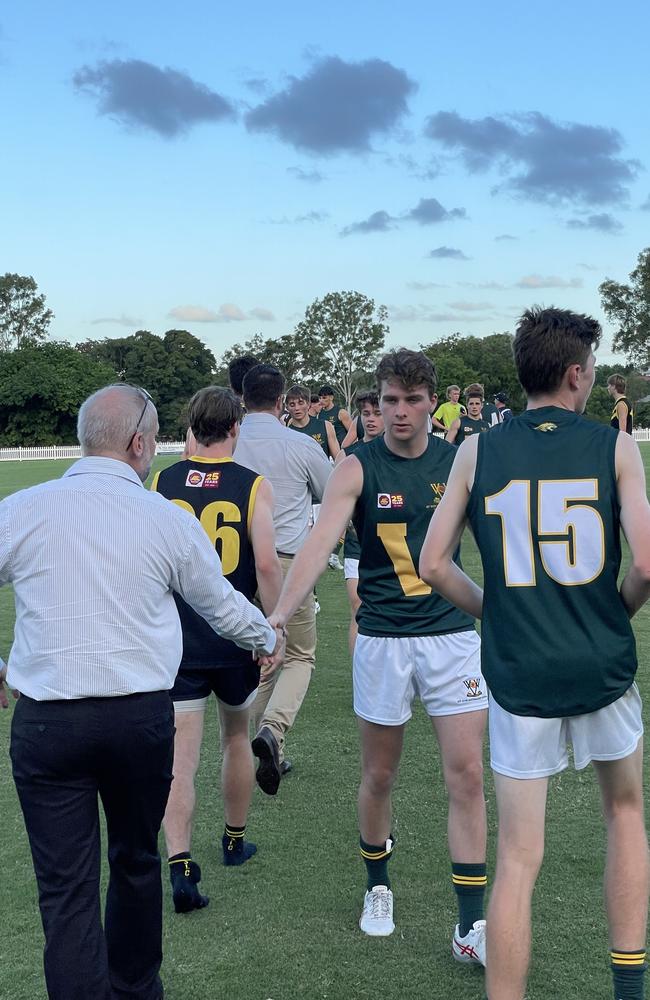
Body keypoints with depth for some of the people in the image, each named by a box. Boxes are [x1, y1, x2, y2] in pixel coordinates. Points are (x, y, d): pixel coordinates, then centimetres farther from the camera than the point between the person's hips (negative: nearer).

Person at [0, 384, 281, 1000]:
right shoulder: (167, 519, -2)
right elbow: (221, 605, 12)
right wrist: (266, 639, 33)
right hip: (141, 717, 2)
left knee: (66, 888, 5)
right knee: (136, 863, 22)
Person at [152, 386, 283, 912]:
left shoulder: (161, 483, 0)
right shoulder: (253, 485, -8)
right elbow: (266, 563, -15)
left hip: (175, 638, 1)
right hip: (235, 636, 0)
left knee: (181, 755, 2)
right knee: (236, 737, 21)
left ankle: (181, 866, -10)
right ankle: (235, 842, 37)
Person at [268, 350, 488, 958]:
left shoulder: (459, 462, 1)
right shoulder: (358, 468, -6)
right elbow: (319, 542, -19)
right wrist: (278, 615, -32)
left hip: (453, 635, 2)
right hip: (382, 640, -1)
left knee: (467, 776, -1)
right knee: (378, 776, 11)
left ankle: (470, 928, 8)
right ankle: (378, 889, 36)